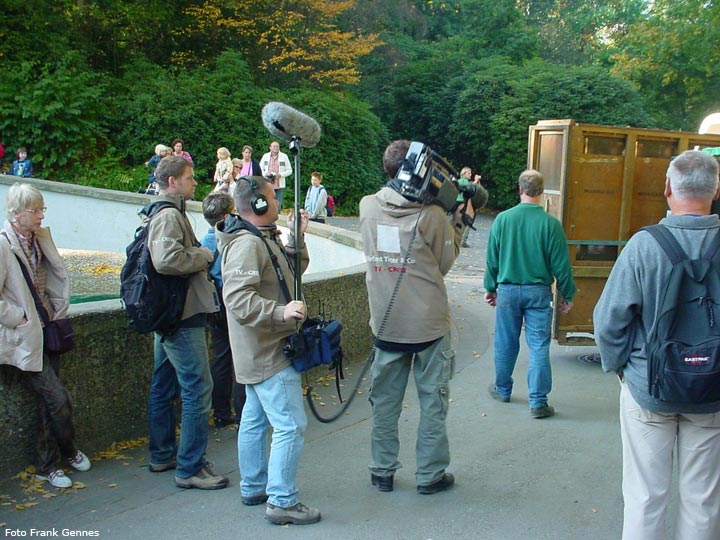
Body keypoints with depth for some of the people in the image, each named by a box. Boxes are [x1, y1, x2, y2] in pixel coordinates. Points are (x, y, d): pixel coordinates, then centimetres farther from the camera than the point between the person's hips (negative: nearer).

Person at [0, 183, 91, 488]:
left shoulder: (41, 238, 5)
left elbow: (60, 278, 19)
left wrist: (59, 312, 9)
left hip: (48, 332, 7)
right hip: (25, 337, -7)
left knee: (50, 402, 10)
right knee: (59, 400, -4)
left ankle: (46, 466, 25)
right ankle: (70, 452, 23)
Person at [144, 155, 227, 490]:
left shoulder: (159, 214, 16)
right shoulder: (169, 216, -16)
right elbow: (167, 260, -31)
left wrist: (198, 257, 8)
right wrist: (204, 255, -16)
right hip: (183, 315, -11)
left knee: (164, 386, 17)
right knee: (198, 389, -7)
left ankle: (162, 456, 30)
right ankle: (190, 468, -1)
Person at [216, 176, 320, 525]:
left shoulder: (263, 238, 13)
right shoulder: (246, 244, -21)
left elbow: (293, 268, 19)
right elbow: (238, 298, -30)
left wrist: (297, 238, 7)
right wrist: (280, 311, -39)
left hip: (259, 352, 11)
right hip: (269, 353, -11)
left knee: (255, 419, 18)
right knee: (290, 425, -8)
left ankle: (253, 487, 30)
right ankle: (282, 501, -2)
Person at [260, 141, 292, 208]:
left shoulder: (284, 156, 5)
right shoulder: (265, 156, 9)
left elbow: (289, 170, 6)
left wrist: (281, 175, -11)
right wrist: (265, 174, -7)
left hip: (279, 185, -1)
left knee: (278, 205, -2)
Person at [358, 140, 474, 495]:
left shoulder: (367, 207, -3)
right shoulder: (432, 216, -14)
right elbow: (445, 262, -2)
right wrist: (458, 223, 7)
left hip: (385, 323, 4)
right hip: (429, 323, -3)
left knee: (385, 400, 14)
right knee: (433, 402, 10)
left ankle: (382, 471, 23)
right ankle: (430, 475, 18)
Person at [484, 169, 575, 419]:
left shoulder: (502, 219, -6)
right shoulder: (550, 223, -11)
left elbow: (491, 258, 2)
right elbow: (560, 264, -6)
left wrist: (491, 288, 14)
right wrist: (566, 295, 6)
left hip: (508, 290, 2)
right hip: (539, 292, -2)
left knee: (505, 343, 15)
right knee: (539, 347, 3)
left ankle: (502, 389, 33)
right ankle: (538, 402, 4)